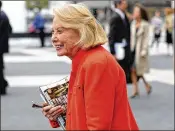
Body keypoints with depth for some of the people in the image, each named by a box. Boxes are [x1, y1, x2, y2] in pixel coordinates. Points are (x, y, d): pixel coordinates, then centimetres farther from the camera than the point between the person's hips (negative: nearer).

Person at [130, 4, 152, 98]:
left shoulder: (145, 25, -8)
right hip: (133, 49, 5)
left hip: (140, 50, -5)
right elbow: (131, 37, 11)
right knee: (132, 70, 0)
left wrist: (144, 50, -14)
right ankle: (135, 90, 7)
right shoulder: (133, 24, 7)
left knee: (138, 70, -4)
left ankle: (147, 85, 19)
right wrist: (130, 48, 7)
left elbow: (146, 38, -9)